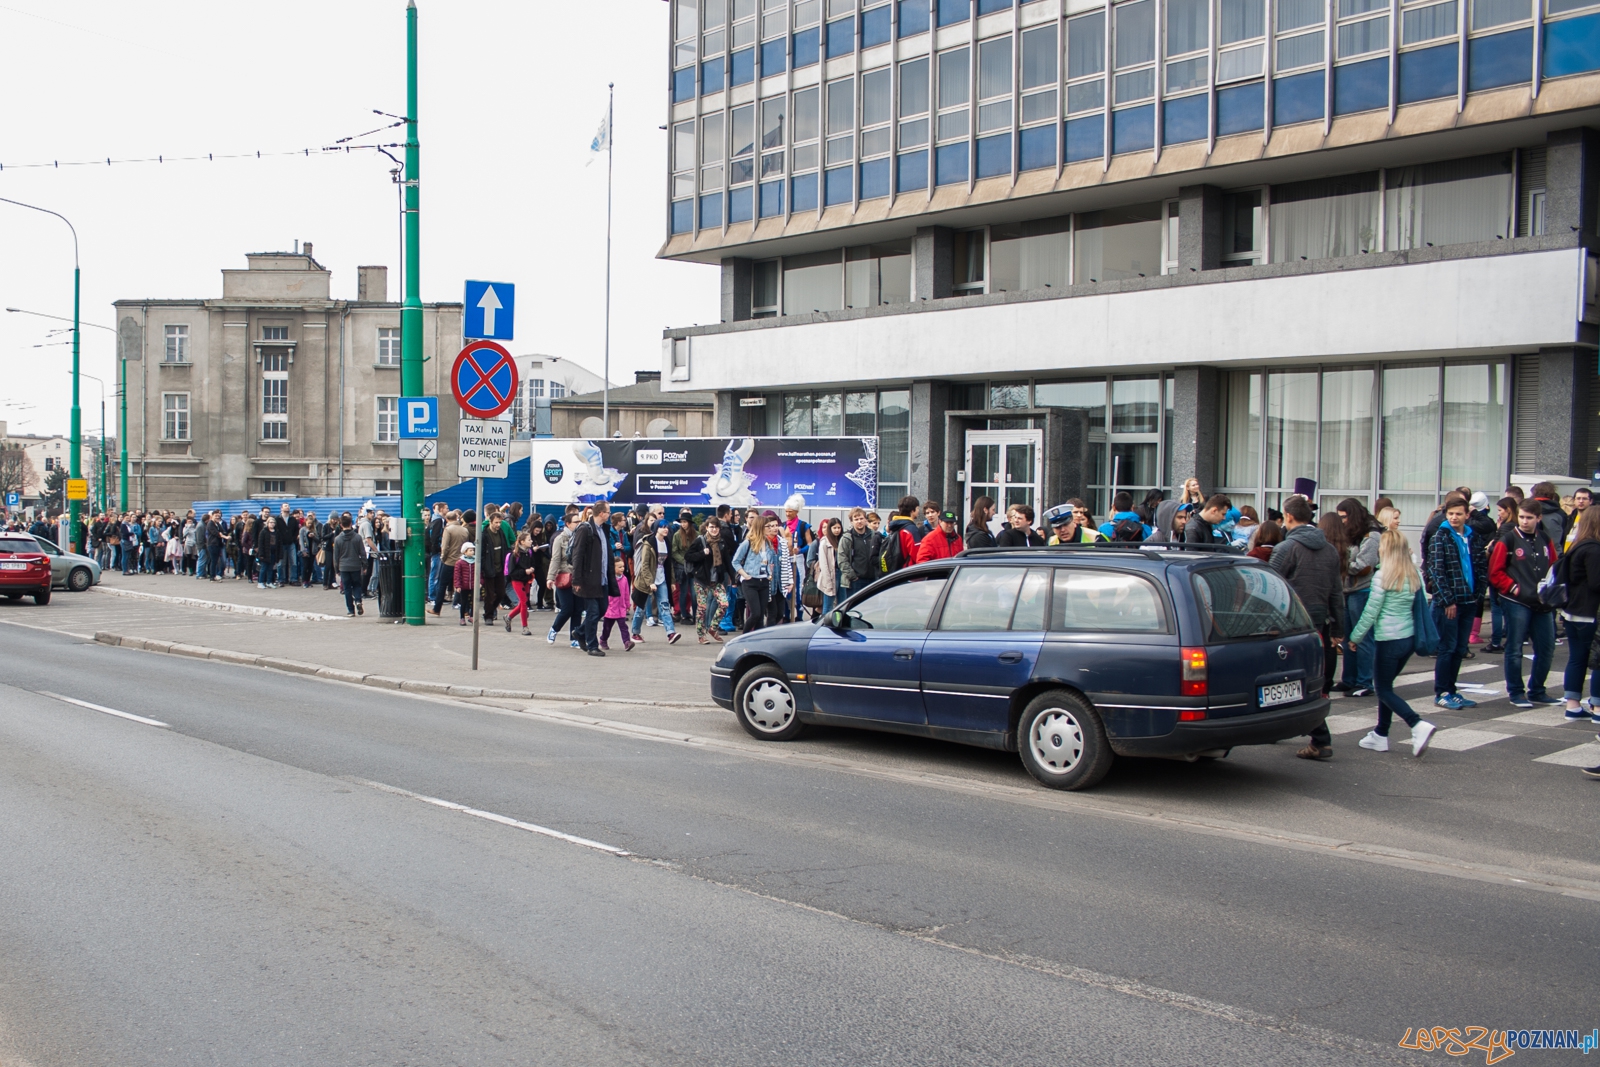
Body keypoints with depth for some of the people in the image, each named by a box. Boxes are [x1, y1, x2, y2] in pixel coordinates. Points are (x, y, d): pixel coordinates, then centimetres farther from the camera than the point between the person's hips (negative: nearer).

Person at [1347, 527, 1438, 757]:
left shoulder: (1383, 576, -13)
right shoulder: (1414, 576, 5)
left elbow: (1370, 613, -12)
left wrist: (1355, 638, -1)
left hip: (1388, 640, -7)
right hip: (1409, 637, 7)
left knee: (1384, 689, 2)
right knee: (1385, 686, 19)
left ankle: (1418, 725, -16)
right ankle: (1380, 735, 23)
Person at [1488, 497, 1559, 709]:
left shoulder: (1545, 540, 9)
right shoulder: (1507, 541, -5)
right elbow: (1495, 573, -5)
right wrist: (1514, 588, -11)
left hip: (1542, 604, 5)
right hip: (1516, 603, -5)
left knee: (1546, 648, 10)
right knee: (1515, 649, 0)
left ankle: (1536, 691, 23)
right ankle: (1516, 693, 11)